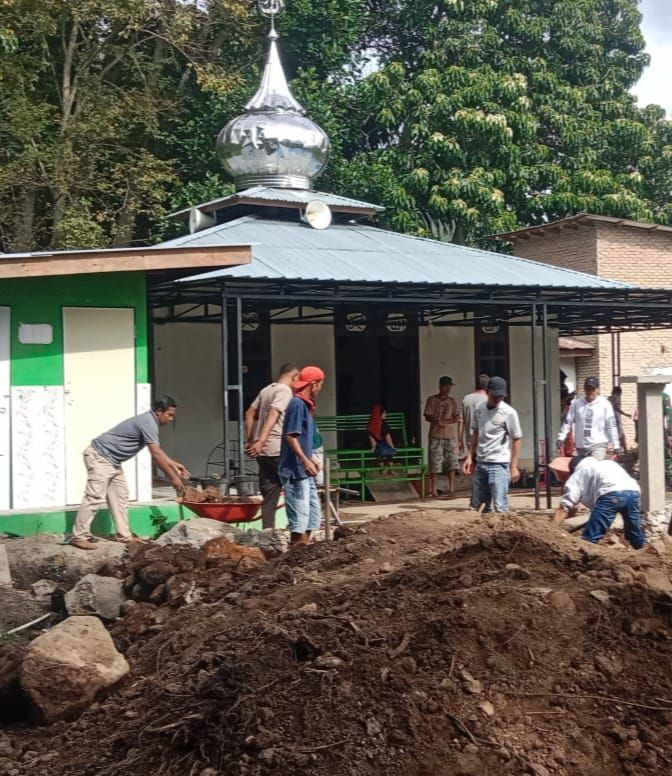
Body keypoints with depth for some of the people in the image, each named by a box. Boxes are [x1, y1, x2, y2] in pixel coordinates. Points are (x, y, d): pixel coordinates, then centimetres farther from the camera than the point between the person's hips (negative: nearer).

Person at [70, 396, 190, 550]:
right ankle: (79, 537, -10)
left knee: (120, 496, 10)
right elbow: (156, 455, -22)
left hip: (112, 460, 11)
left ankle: (124, 535, 12)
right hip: (99, 456, -11)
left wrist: (174, 465, 22)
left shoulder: (149, 421, 12)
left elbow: (157, 451, 25)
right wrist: (172, 477, -17)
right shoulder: (148, 423, -20)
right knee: (95, 497, -12)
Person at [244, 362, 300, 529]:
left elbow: (249, 414, 19)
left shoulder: (265, 390, 18)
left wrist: (250, 441, 20)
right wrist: (261, 442, -28)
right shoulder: (285, 391, -8)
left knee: (269, 493, 8)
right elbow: (273, 415, -21)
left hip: (262, 451, 8)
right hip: (278, 450, -8)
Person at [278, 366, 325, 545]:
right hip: (295, 471, -10)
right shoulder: (297, 404, -14)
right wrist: (305, 461, -23)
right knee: (299, 516, -7)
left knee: (313, 514, 14)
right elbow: (290, 436, -20)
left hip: (304, 471, 10)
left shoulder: (306, 405, 15)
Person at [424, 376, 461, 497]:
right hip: (436, 436, -3)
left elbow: (456, 418, 4)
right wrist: (438, 421, -18)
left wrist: (445, 421, -12)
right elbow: (428, 417, -2)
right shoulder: (432, 400, 2)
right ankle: (433, 490, 2)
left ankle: (451, 488, 5)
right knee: (434, 464, -3)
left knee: (452, 462, 0)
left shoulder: (452, 401, 11)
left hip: (450, 435, 3)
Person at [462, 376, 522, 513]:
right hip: (480, 463, 6)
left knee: (499, 506, -10)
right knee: (479, 505, 13)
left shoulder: (509, 412, -9)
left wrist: (514, 466, -10)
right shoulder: (479, 409, 6)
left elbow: (516, 439, -6)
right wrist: (470, 457, 12)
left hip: (499, 465, -6)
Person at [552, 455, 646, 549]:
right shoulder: (607, 463, 42)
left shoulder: (577, 474, 25)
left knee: (589, 540, -4)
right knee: (635, 534, 25)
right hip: (633, 491, 6)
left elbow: (564, 508, 14)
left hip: (612, 493, -6)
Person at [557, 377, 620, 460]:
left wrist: (616, 445, -3)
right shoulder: (576, 403, 4)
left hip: (598, 445, -4)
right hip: (581, 446, 4)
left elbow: (611, 425, -1)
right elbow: (567, 421, 8)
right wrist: (561, 438, 0)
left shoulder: (604, 404, -2)